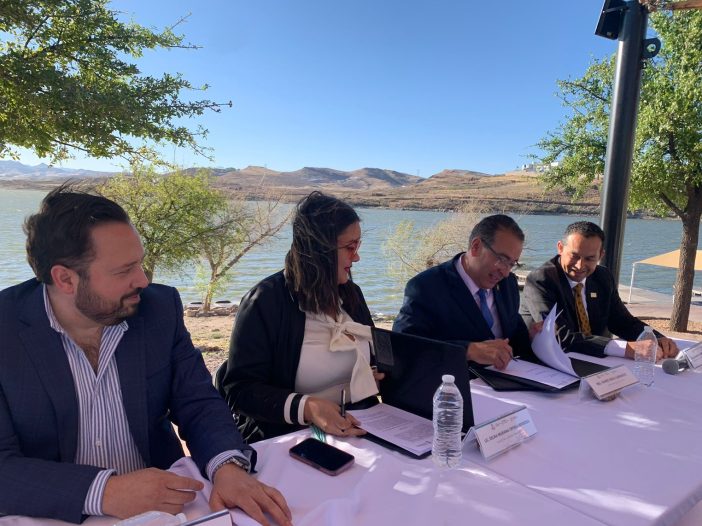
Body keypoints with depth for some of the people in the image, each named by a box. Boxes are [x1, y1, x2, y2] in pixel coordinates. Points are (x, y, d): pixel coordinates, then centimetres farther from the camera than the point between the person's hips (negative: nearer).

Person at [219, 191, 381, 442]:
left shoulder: (351, 292, 9)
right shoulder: (266, 301, -12)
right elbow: (239, 389, -14)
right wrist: (306, 408, -28)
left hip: (357, 428, 5)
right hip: (287, 440, -5)